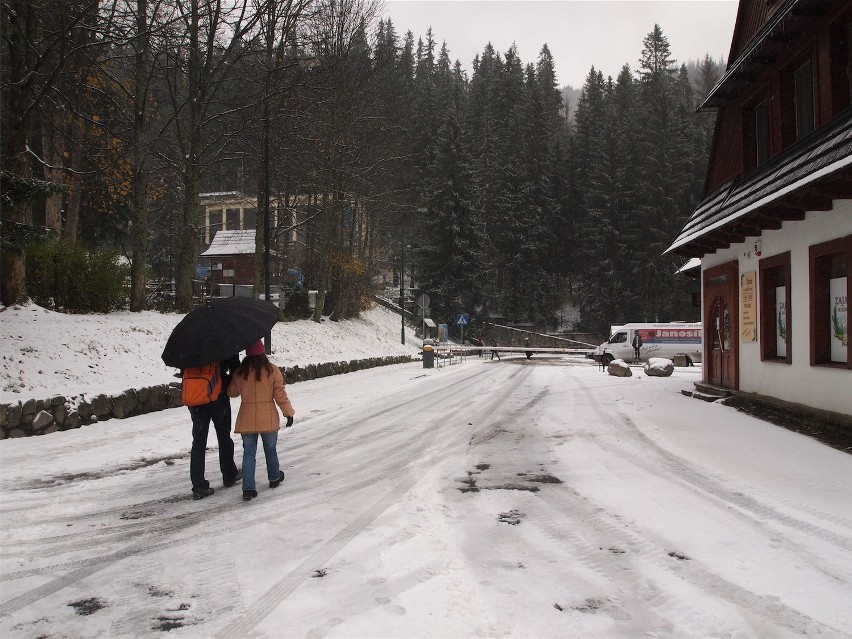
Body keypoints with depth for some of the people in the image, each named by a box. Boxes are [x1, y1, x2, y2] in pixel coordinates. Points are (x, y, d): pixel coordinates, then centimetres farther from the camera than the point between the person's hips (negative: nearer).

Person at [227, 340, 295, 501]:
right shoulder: (272, 370, -7)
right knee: (270, 450, 18)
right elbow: (280, 394, -6)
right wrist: (289, 412, 2)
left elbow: (232, 392, 11)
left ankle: (248, 488, -2)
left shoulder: (240, 372, -3)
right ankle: (274, 478, 37)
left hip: (247, 420, 1)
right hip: (268, 419, -1)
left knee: (248, 454, 6)